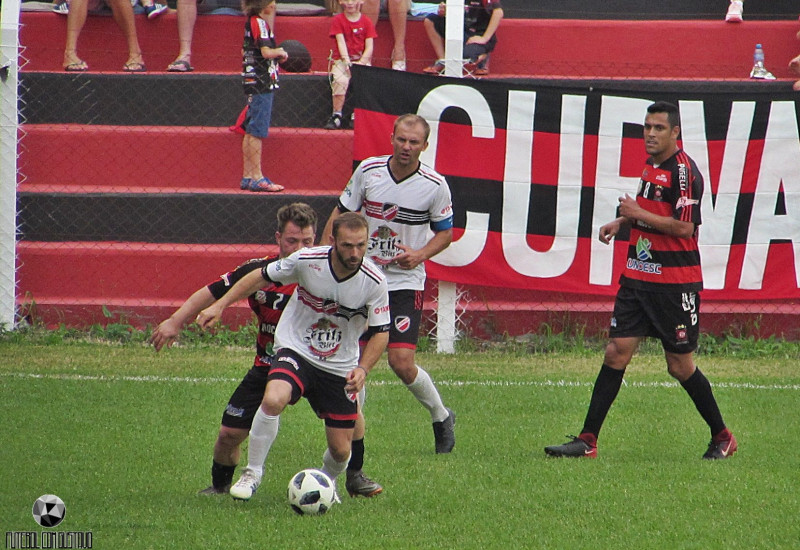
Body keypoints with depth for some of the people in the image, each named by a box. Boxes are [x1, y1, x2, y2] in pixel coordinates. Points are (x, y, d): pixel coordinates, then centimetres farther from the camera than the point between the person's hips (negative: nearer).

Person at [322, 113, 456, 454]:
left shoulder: (435, 186, -8)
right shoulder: (368, 171, -3)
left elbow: (446, 232, 4)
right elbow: (340, 214, 7)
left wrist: (420, 255, -14)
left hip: (405, 282, -2)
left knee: (402, 363, -12)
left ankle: (441, 417, 13)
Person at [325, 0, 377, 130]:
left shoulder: (366, 22, 4)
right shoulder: (338, 20, 2)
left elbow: (369, 48, -2)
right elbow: (341, 42, -9)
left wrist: (360, 63, -18)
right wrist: (347, 62, -23)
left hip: (362, 60, 1)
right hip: (342, 60, -1)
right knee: (340, 80, -30)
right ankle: (337, 116, -22)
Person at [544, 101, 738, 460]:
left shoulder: (683, 171, -14)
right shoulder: (650, 165, 13)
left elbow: (685, 226, -20)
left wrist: (638, 214, -15)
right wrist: (622, 222, 12)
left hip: (675, 284, -8)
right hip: (638, 278, 8)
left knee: (680, 365, 0)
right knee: (616, 352, 0)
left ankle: (722, 437, 17)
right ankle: (588, 441, 0)